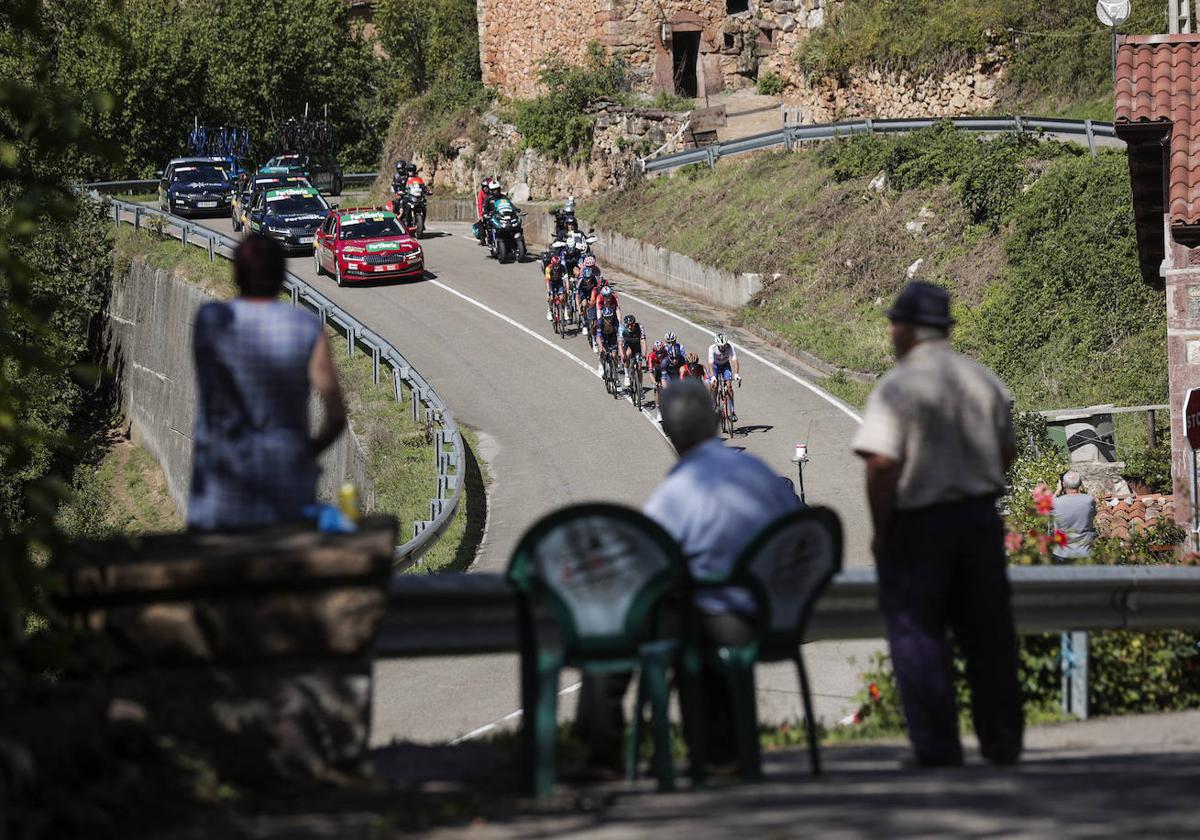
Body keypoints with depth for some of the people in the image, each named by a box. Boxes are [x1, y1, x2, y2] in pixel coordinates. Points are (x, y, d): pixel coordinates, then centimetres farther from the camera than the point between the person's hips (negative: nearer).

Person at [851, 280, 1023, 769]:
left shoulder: (897, 387, -14)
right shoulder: (983, 380, 6)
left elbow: (882, 464, -20)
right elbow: (1006, 452, 11)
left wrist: (881, 530, -10)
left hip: (918, 522, -5)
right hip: (981, 517, 6)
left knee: (917, 634, 3)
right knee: (988, 634, 12)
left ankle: (936, 747, 2)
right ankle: (1003, 742, 15)